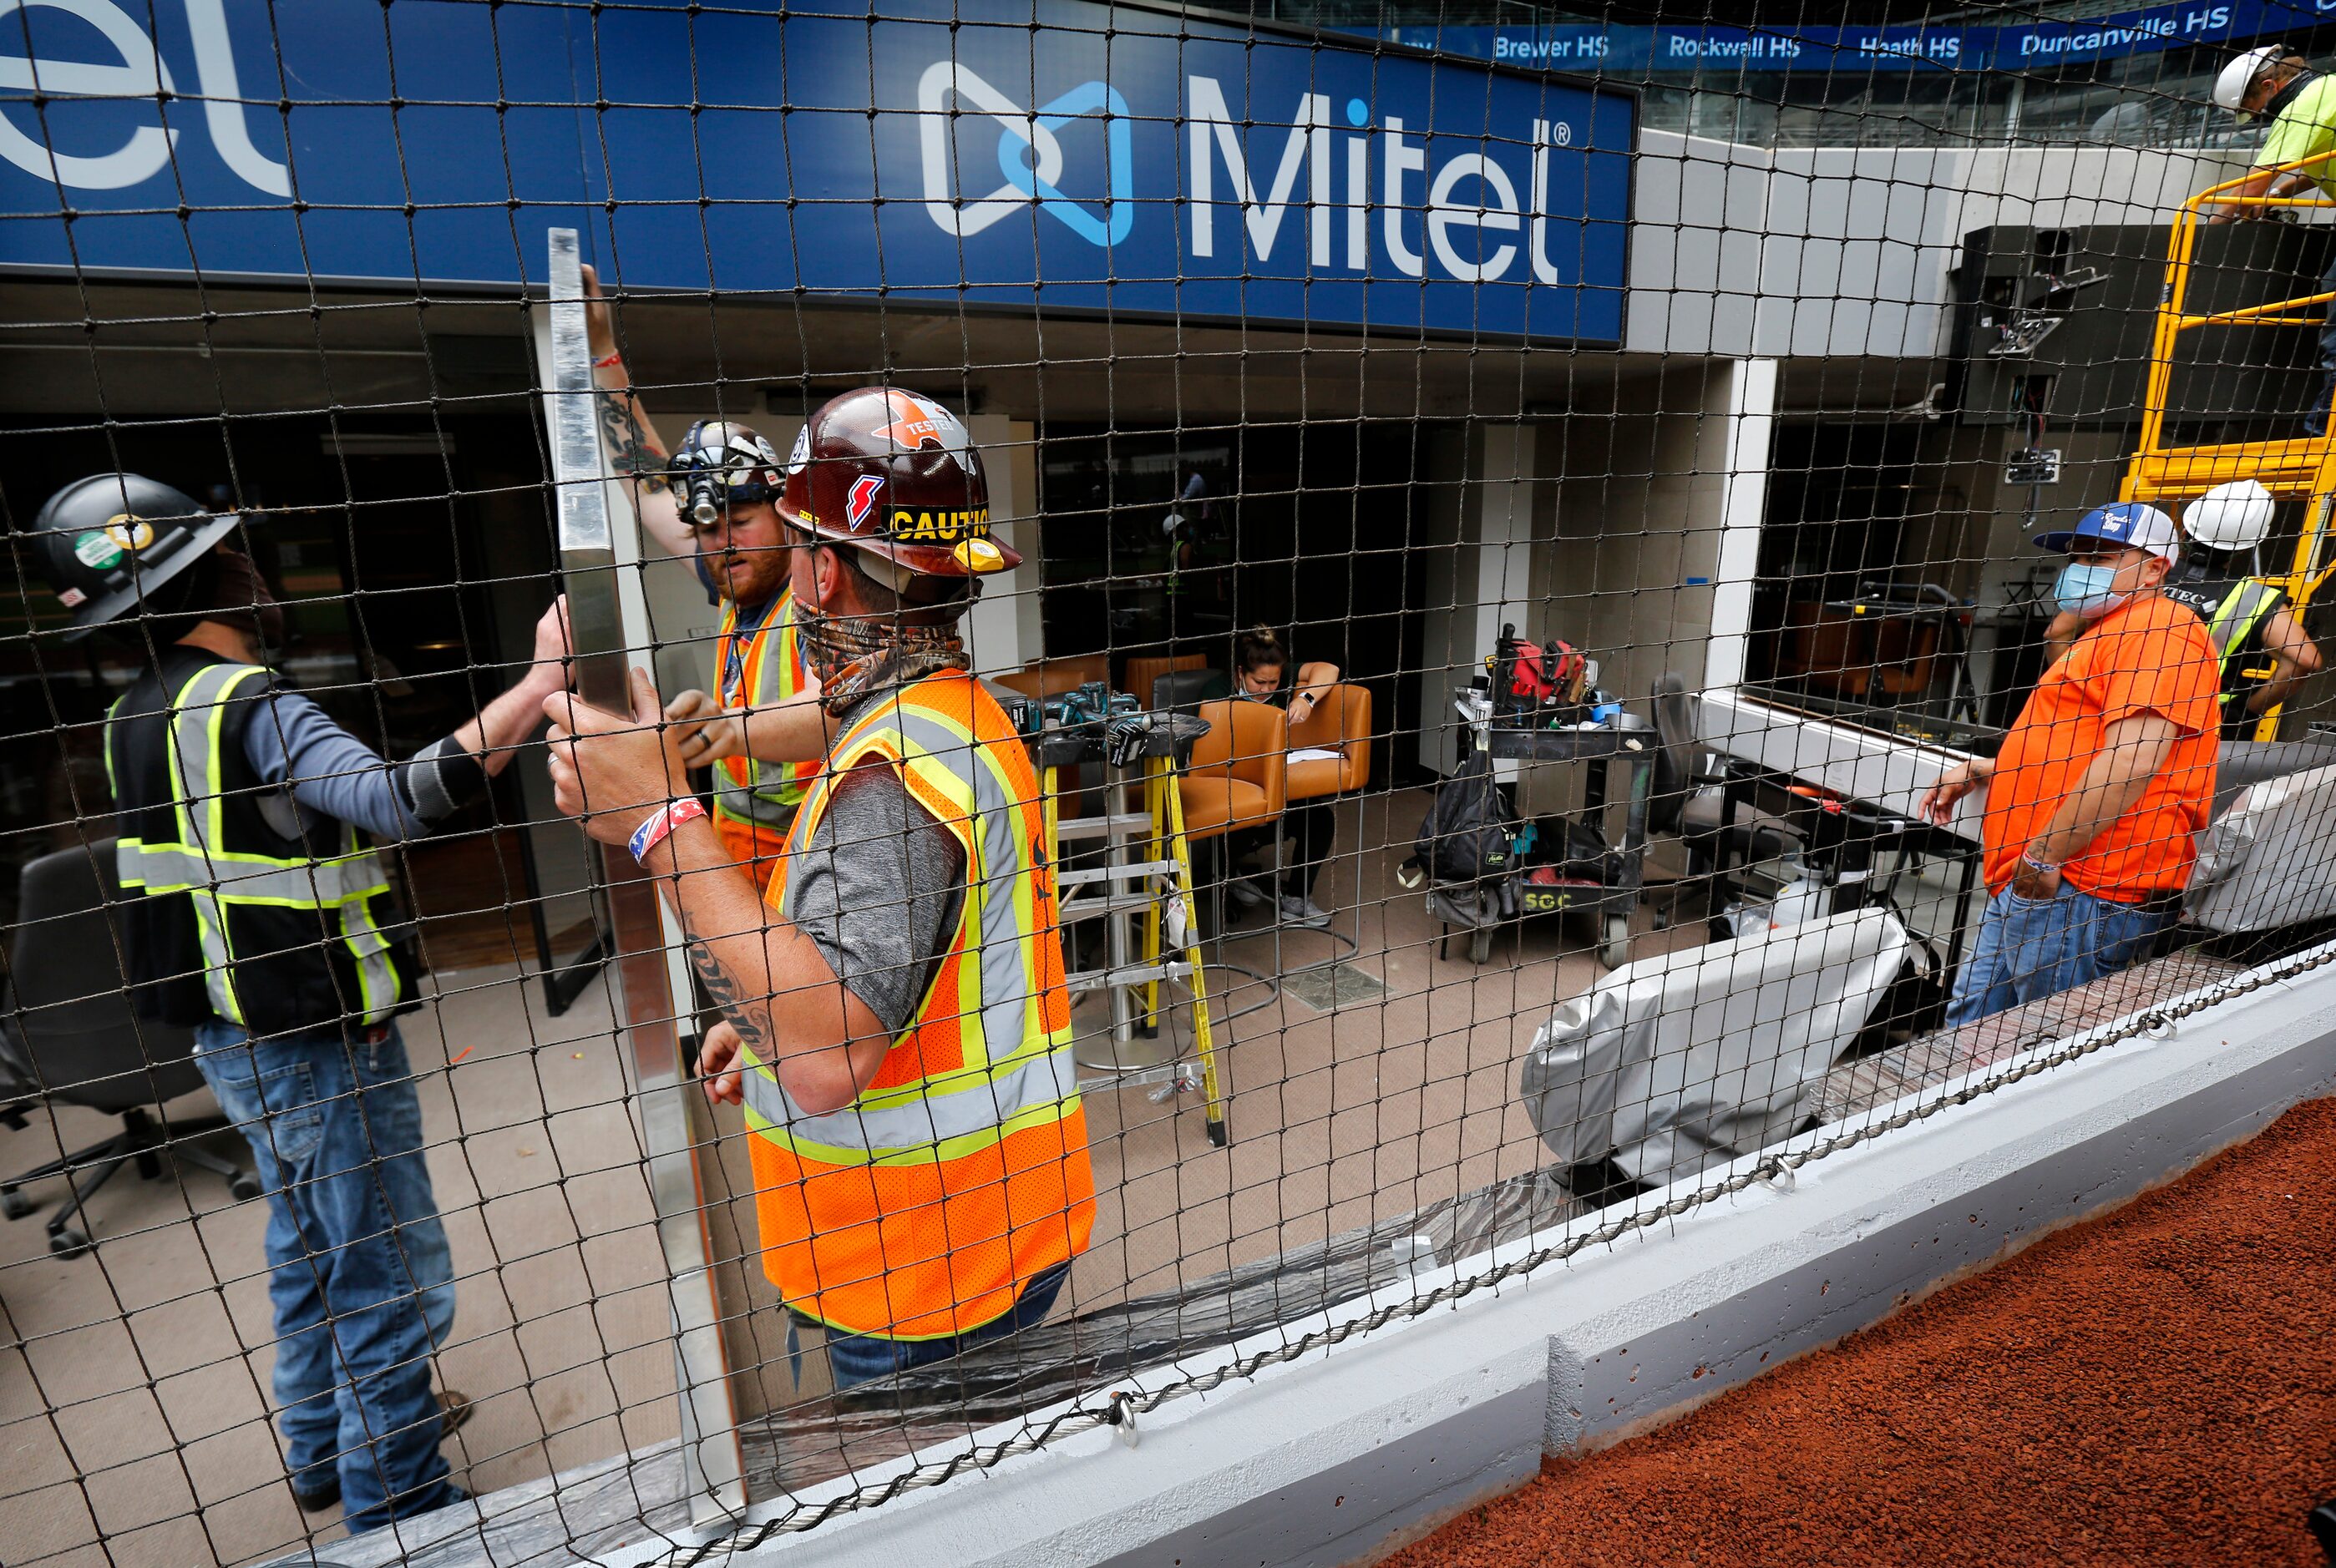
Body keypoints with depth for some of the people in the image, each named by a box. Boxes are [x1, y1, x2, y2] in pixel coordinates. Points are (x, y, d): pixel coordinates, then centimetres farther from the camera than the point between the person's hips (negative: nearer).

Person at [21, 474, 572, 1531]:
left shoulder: (137, 719, 7)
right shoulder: (249, 706, -22)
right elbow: (398, 802, -40)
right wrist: (539, 687, -41)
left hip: (237, 1040, 10)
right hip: (319, 1047, -10)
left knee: (312, 1250, 25)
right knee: (392, 1277, 3)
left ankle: (326, 1447, 42)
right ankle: (397, 1504, 17)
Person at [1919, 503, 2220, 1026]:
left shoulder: (2159, 628, -8)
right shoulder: (2107, 636, 27)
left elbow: (2132, 759, -22)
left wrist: (2043, 856, -22)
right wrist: (1979, 772, 25)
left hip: (2080, 896, -11)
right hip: (2028, 886, 11)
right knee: (1968, 1030, 13)